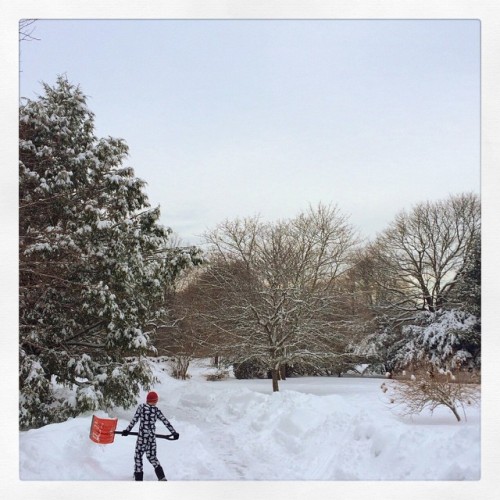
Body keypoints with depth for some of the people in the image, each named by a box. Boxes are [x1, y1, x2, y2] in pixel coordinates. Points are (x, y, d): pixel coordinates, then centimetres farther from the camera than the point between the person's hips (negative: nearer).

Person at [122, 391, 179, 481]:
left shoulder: (141, 407, -2)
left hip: (142, 435, -3)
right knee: (152, 456, 18)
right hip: (152, 436, 3)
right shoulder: (156, 410, 3)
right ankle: (162, 477, 10)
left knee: (138, 456, 8)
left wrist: (127, 430, 0)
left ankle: (138, 478, 5)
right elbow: (166, 422, 3)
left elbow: (134, 419, -6)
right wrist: (174, 432, 7)